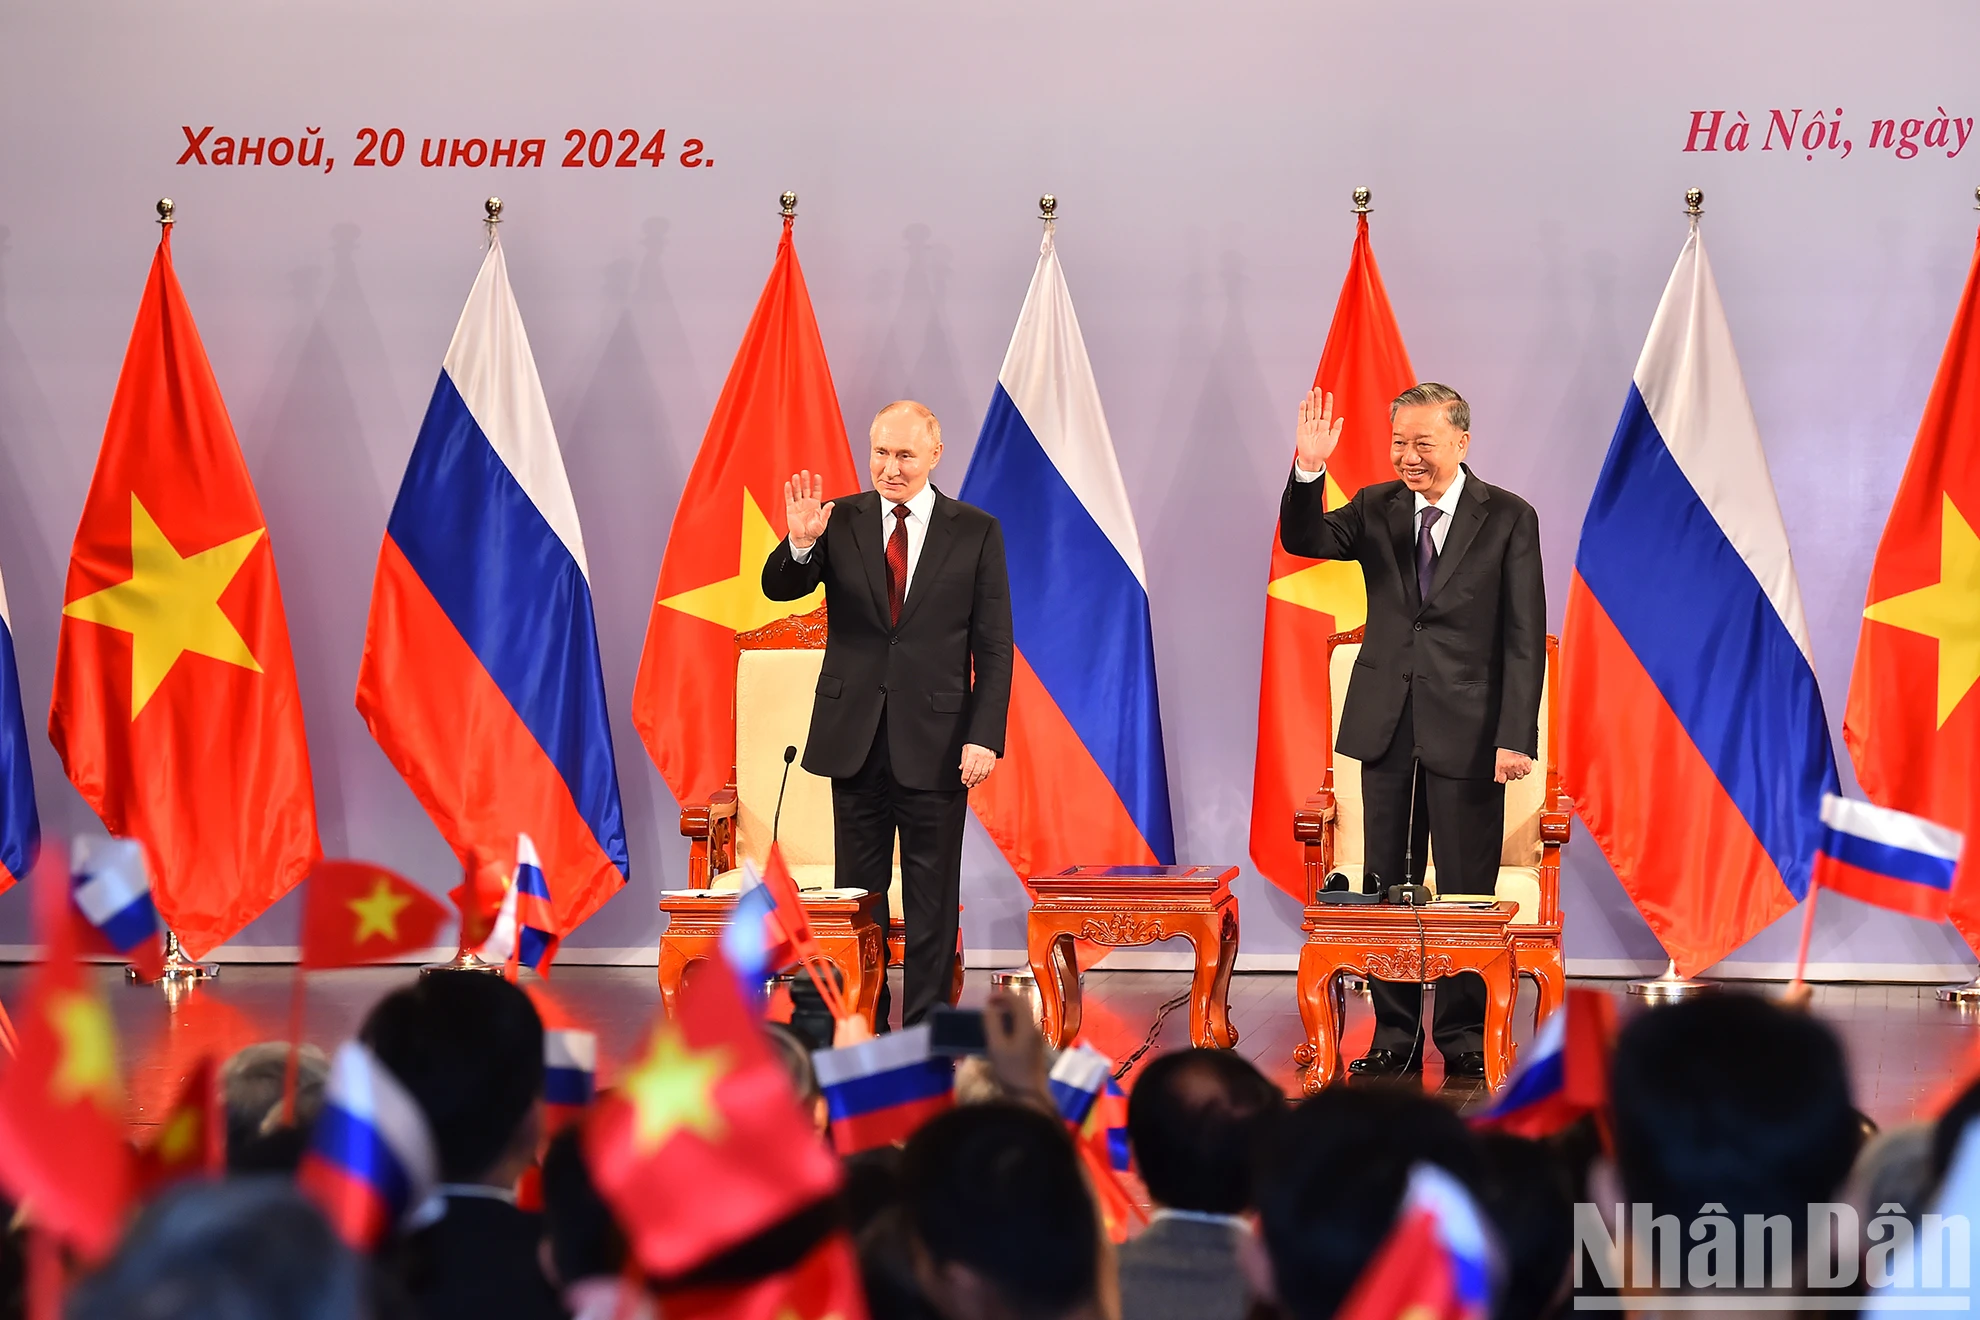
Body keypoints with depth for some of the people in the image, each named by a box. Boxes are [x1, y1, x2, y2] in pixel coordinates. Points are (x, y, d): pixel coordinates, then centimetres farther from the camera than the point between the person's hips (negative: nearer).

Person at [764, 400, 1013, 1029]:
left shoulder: (976, 532, 0)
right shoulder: (840, 520, 3)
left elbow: (993, 646, -1)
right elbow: (779, 588, -6)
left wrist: (985, 736, -10)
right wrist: (800, 543, -27)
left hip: (936, 741, -2)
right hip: (855, 738, 2)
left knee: (932, 900, 4)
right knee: (857, 894, 9)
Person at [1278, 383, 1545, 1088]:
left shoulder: (1508, 518, -3)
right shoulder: (1376, 507, 7)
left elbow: (1524, 637, -5)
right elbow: (1304, 541, -8)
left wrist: (1516, 736, -13)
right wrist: (1308, 472, -24)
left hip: (1468, 732, -3)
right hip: (1388, 729, 3)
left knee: (1465, 896, 4)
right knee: (1386, 892, 8)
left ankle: (1464, 1046, 14)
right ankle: (1394, 1042, 17)